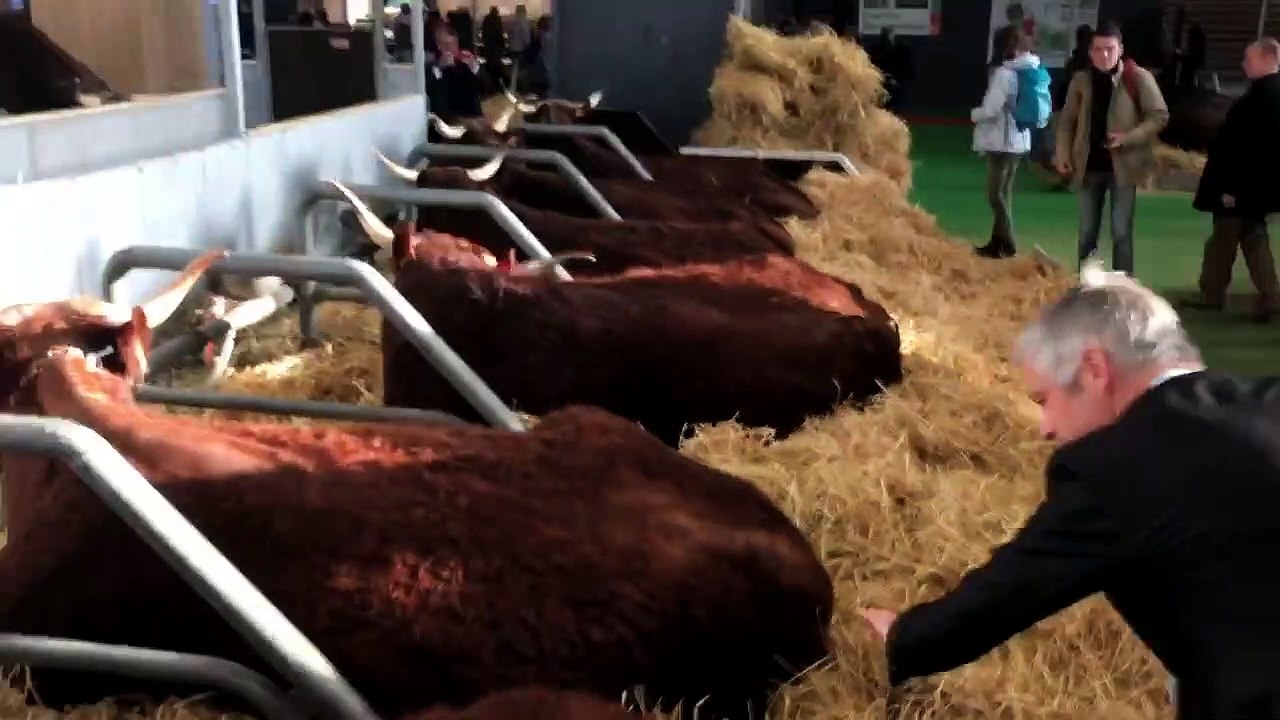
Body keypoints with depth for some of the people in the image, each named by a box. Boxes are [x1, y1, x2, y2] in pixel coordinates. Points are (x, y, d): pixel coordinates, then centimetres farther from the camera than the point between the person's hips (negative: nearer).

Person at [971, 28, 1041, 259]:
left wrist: (974, 114, -1)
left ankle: (1007, 246, 2)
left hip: (1002, 142, -8)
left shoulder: (1005, 73, -18)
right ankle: (997, 243, 22)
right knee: (1003, 193, 15)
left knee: (997, 194, 0)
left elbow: (990, 110, -20)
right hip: (1019, 140, 8)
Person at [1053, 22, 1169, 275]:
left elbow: (1160, 116, -5)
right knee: (1087, 232, 10)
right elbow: (1067, 121, 9)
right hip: (1089, 166, 3)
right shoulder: (1081, 80, 3)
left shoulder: (1139, 78, -7)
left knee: (1121, 232, -2)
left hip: (1122, 166, -3)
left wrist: (1128, 138, -17)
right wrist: (1062, 154, -2)